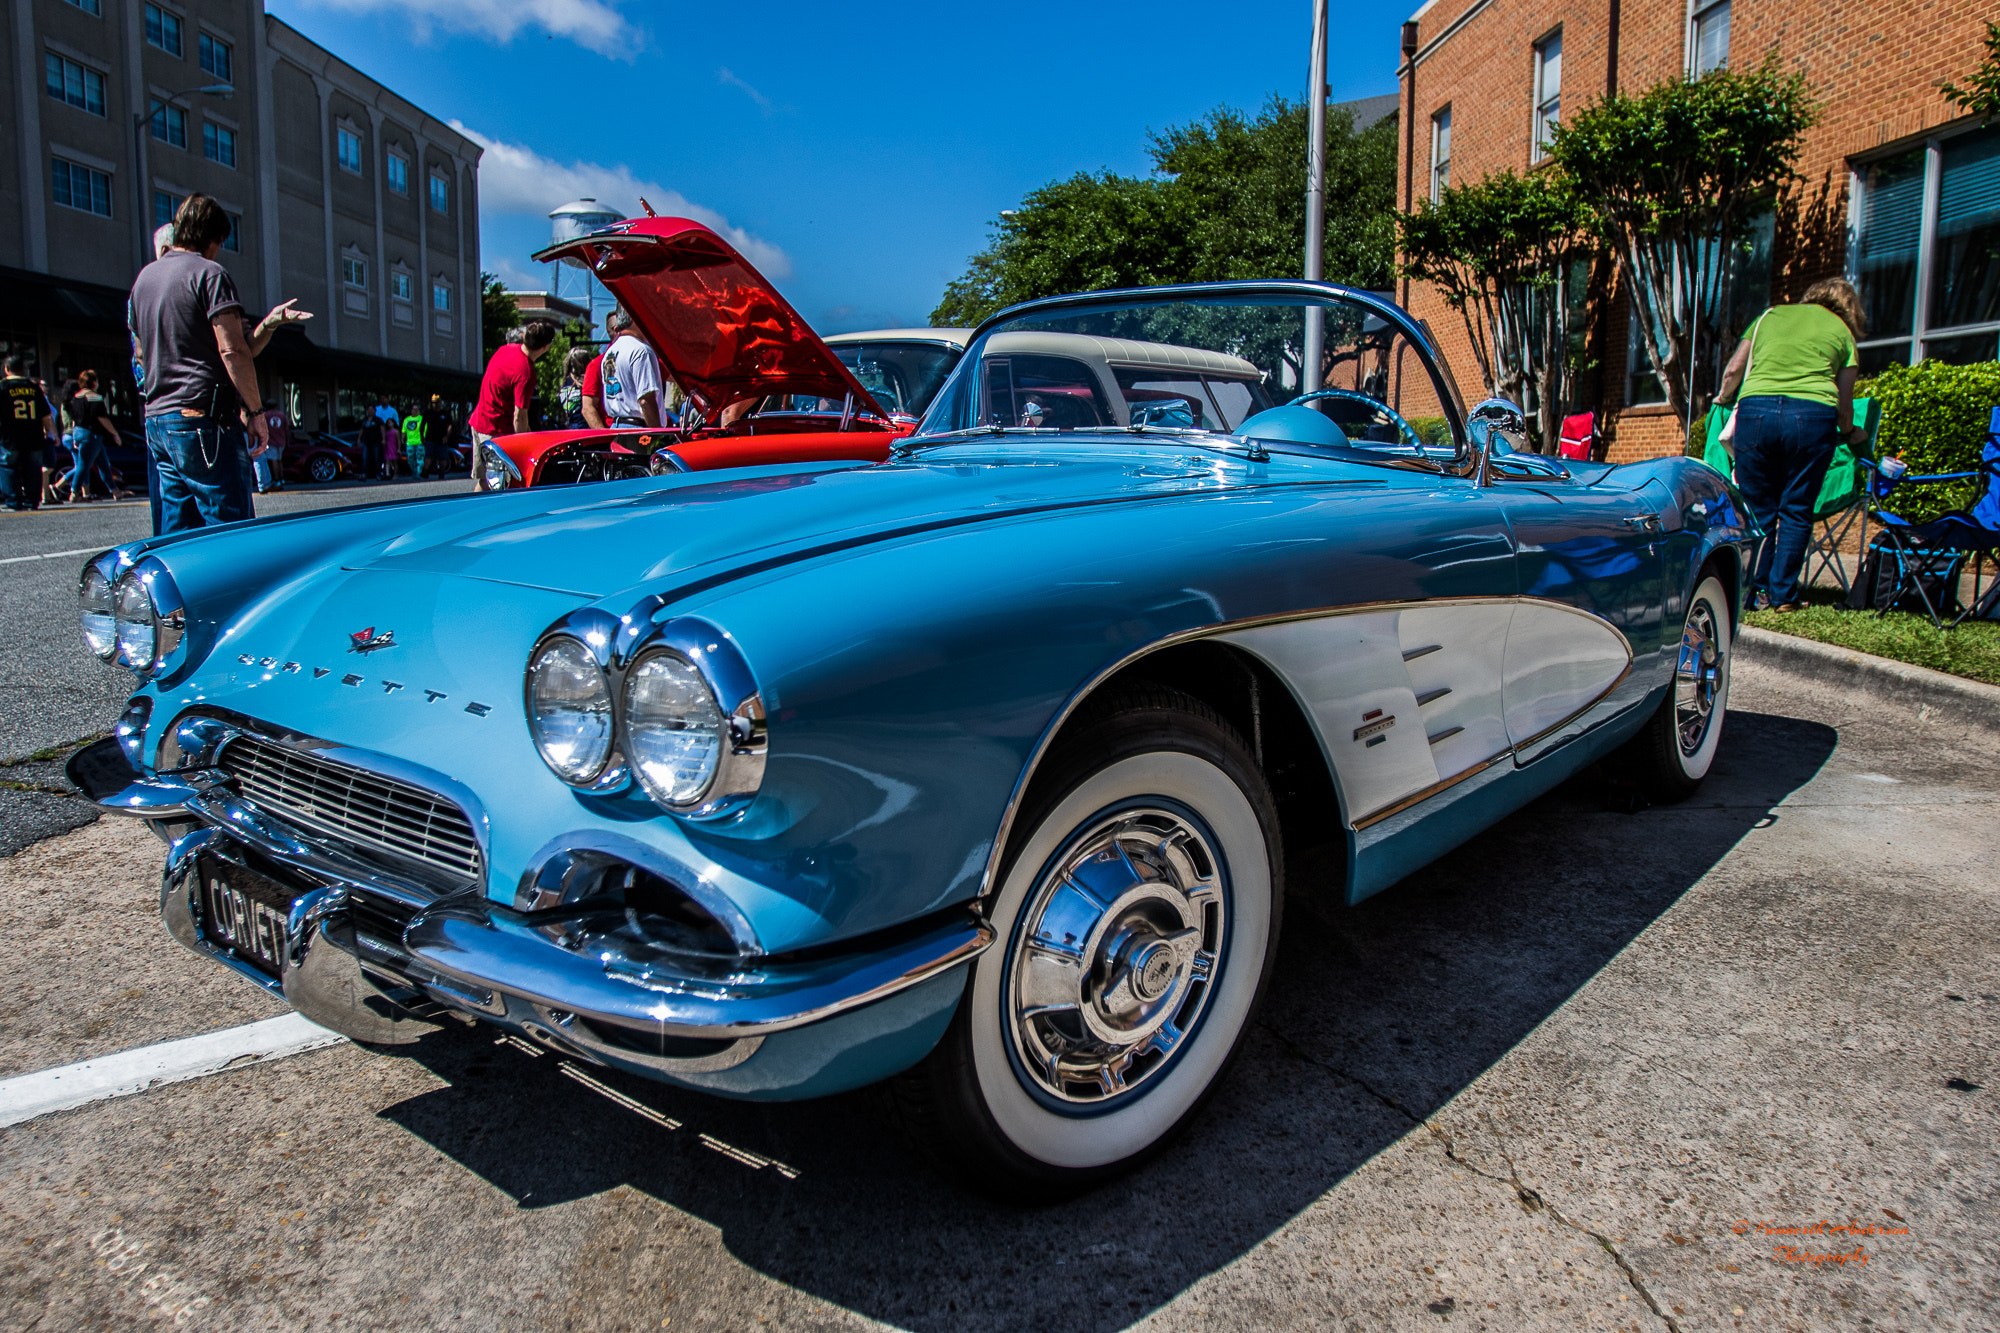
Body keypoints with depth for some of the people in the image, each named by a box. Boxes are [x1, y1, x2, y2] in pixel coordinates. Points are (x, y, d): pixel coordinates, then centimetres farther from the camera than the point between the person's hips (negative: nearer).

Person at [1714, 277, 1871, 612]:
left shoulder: (1771, 315, 24)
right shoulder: (1842, 332, 19)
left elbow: (1733, 372, 24)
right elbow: (1844, 403, 19)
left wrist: (1723, 399, 44)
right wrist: (1850, 432, 37)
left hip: (1755, 407, 1)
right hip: (1813, 413, -1)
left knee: (1758, 509, 8)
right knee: (1796, 511, 6)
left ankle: (1756, 591, 8)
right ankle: (1783, 595, 6)